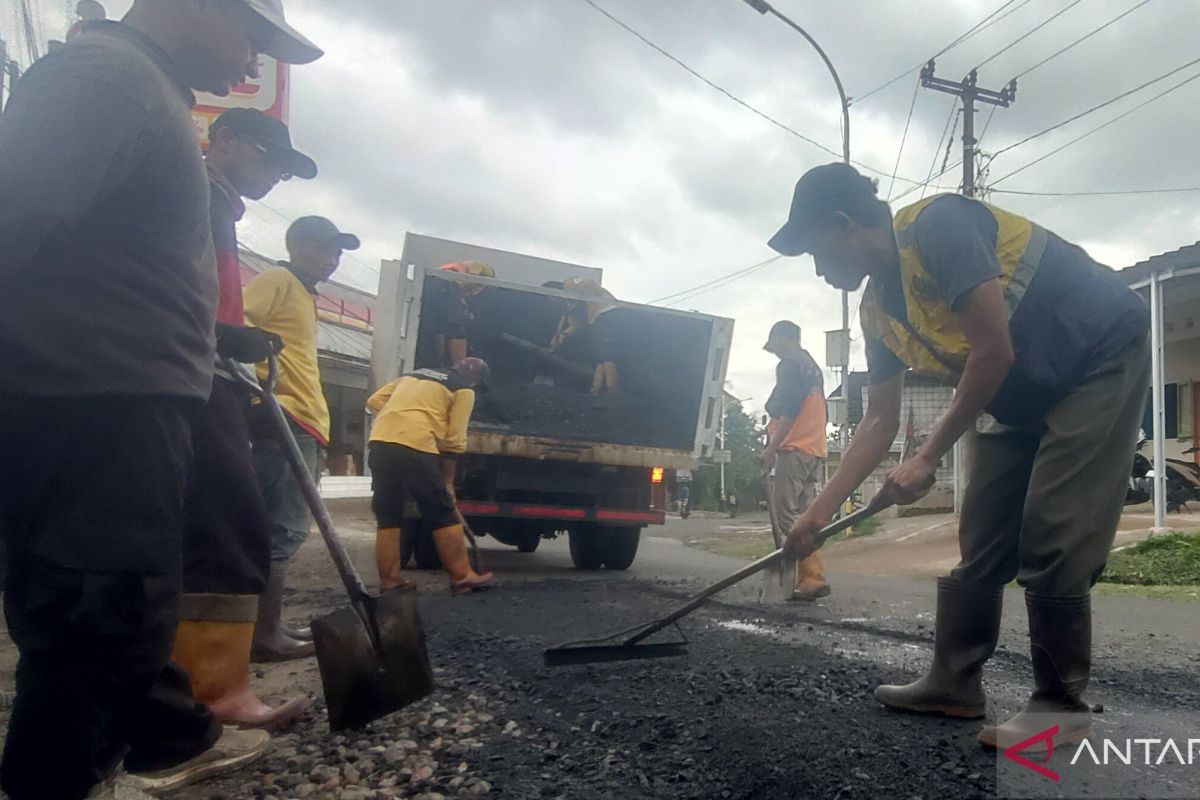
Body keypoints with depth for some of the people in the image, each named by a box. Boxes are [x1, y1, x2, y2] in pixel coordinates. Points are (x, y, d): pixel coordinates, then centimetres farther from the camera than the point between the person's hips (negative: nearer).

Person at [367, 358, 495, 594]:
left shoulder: (413, 375, 30)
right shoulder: (464, 391, 12)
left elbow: (374, 402, 24)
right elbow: (454, 441, 6)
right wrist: (448, 480, 14)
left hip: (379, 443, 6)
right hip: (416, 447, -6)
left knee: (387, 516, 14)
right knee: (443, 515, 6)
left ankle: (389, 581, 16)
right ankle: (462, 577, 11)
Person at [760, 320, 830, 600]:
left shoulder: (789, 365, -5)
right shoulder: (813, 367, 23)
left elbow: (790, 409, -16)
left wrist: (772, 447, -16)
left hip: (794, 450, -9)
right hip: (816, 451, 9)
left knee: (786, 515, -10)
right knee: (801, 517, 9)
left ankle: (813, 577, -15)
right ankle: (808, 578, 6)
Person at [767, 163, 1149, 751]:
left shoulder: (938, 224, -24)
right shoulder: (878, 307, 1)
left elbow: (994, 354, -27)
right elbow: (880, 420, 5)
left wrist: (928, 458, -19)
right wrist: (820, 511, 3)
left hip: (1103, 355, -8)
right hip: (1026, 396, 8)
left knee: (1052, 541, -12)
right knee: (981, 540, 7)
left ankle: (1062, 705, 3)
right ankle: (955, 682, 18)